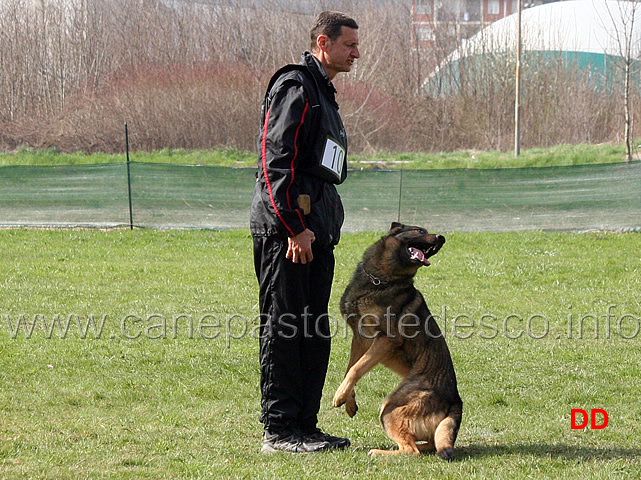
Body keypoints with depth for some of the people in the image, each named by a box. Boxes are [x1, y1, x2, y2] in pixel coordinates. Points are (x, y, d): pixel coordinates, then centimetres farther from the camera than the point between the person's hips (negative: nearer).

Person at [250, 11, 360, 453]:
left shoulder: (323, 94, 23)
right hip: (285, 229, -10)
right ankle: (279, 429, -4)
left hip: (315, 231, 10)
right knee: (283, 328, -7)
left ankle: (305, 424, 15)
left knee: (315, 332, 10)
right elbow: (276, 162, -18)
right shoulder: (295, 86, -9)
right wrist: (294, 227, -21)